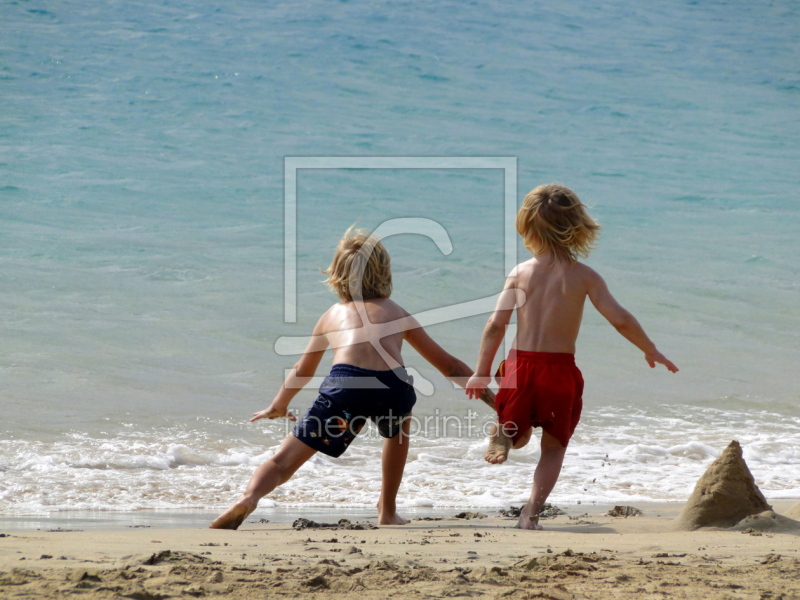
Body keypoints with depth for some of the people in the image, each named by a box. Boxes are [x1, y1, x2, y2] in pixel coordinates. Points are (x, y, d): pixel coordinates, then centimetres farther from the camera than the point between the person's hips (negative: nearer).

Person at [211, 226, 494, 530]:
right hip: (393, 389, 1)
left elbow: (303, 370, 49)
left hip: (344, 385, -1)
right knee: (398, 431, 37)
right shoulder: (397, 313, 33)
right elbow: (450, 367, 38)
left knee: (284, 460, -2)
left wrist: (278, 406, 66)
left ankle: (249, 498, -31)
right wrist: (492, 399, 48)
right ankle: (388, 512, 38)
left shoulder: (332, 314, 33)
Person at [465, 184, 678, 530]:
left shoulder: (520, 273, -1)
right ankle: (531, 511, 0)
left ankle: (504, 433, -11)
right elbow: (620, 320, -8)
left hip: (521, 367, 2)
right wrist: (650, 350, 7)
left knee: (520, 435, 24)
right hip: (561, 371, -2)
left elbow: (496, 324, -4)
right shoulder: (584, 277, -6)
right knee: (554, 447, 12)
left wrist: (481, 372, 4)